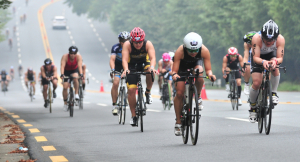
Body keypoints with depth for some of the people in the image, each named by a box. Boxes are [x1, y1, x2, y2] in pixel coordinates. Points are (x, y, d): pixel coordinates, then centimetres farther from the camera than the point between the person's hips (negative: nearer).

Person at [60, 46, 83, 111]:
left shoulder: (78, 57, -27)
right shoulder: (65, 57, -30)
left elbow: (80, 66, -37)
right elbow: (62, 66, -39)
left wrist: (81, 74, -53)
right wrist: (62, 74, -54)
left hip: (74, 70, 0)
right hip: (66, 71, 0)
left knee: (75, 78, -35)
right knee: (65, 87, -7)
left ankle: (76, 94, -20)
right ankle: (65, 103, 8)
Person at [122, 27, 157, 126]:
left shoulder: (148, 44, -26)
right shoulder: (127, 45, -26)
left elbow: (153, 58, -37)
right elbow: (124, 59, -36)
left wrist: (152, 67, -58)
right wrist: (126, 69, -56)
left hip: (144, 63, 0)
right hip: (132, 66, 0)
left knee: (150, 72, -35)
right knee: (131, 90, -12)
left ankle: (148, 92, -7)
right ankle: (133, 116, 0)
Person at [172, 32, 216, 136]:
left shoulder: (204, 51, -34)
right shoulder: (179, 52, -38)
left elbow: (208, 69, -29)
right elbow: (174, 71, -35)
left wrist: (210, 74, -51)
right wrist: (174, 75, -57)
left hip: (196, 63, 1)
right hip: (182, 66, -1)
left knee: (199, 76, -36)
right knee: (179, 93, -10)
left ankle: (198, 96, -6)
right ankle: (178, 123, 3)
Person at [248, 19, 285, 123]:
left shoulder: (280, 39, -32)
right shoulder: (256, 38, -38)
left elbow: (280, 58, -32)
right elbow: (255, 58, -38)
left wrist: (275, 61, -56)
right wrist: (263, 62, -59)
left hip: (272, 55, 1)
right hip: (259, 57, -1)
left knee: (274, 68, -34)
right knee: (256, 83, -14)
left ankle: (274, 93, -15)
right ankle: (252, 107, 9)